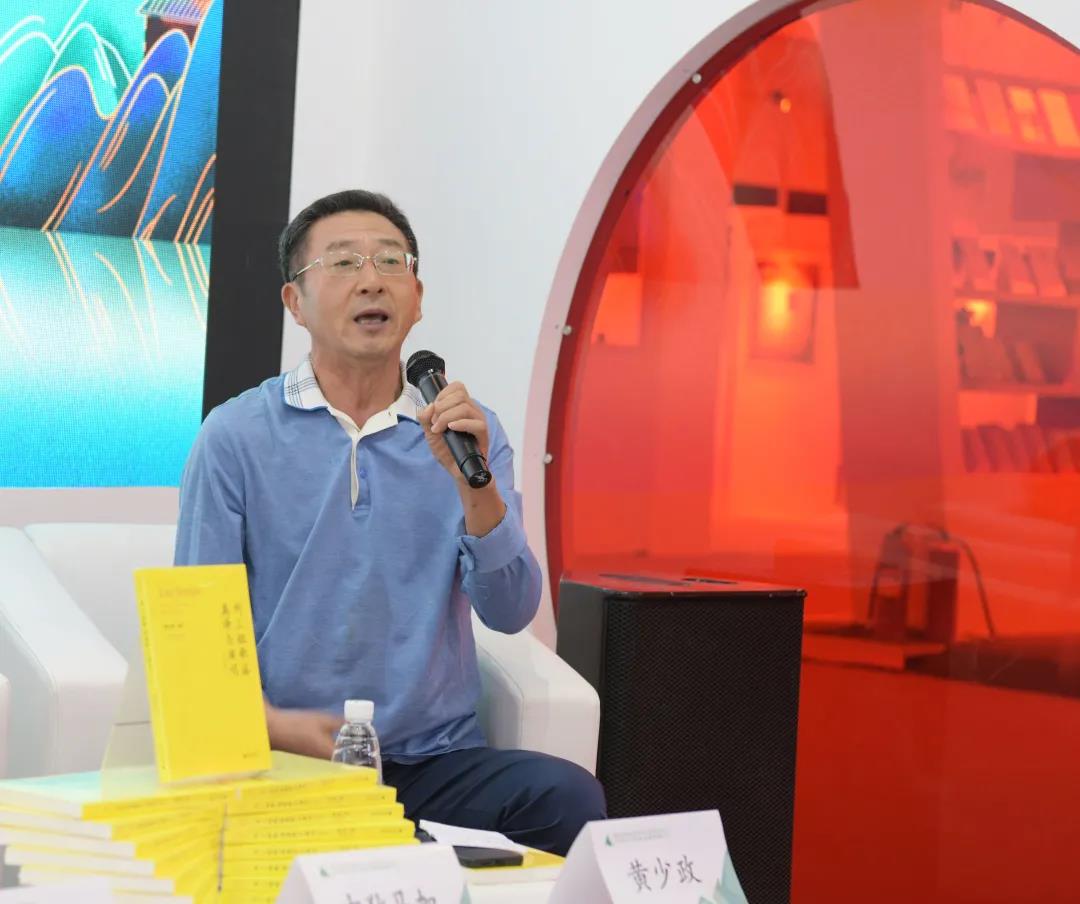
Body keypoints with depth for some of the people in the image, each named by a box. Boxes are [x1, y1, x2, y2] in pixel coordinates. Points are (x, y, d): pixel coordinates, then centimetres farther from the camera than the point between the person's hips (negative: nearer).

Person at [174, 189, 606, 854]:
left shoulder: (468, 433, 11)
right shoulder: (236, 437, 3)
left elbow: (510, 612, 0)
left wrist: (474, 483, -15)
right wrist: (272, 725, -15)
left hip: (438, 760, 2)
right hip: (289, 765, -2)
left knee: (569, 797, -28)